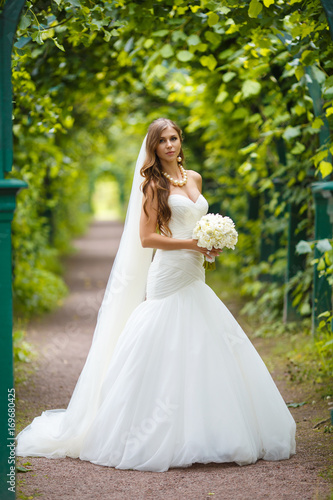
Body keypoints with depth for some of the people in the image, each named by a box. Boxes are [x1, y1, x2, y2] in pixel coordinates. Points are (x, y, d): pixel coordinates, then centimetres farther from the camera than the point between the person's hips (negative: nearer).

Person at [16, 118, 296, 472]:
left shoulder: (194, 179, 14)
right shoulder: (154, 184, -5)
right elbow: (147, 237, -10)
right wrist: (192, 243, -15)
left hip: (195, 278, 7)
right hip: (168, 276, -7)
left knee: (204, 353, 7)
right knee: (167, 354, -6)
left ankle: (206, 435, 17)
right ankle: (163, 439, 2)